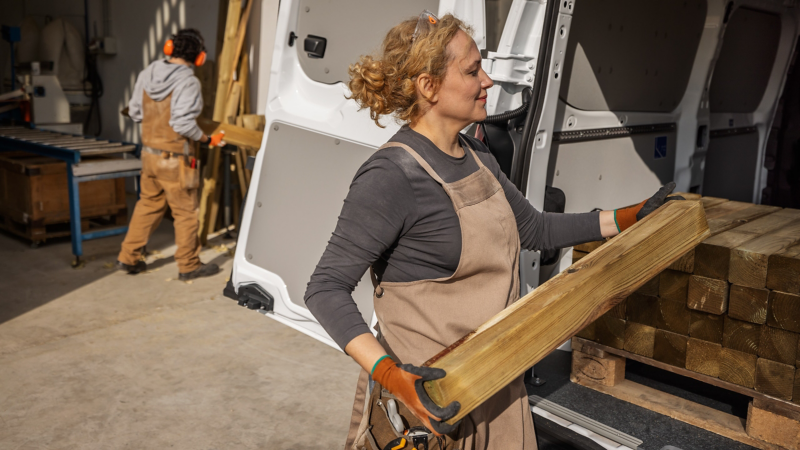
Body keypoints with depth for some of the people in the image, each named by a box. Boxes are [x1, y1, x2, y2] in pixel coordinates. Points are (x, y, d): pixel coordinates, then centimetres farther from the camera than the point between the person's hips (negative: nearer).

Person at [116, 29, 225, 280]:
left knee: (148, 204, 21)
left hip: (149, 153, 7)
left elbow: (134, 112, 8)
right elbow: (184, 124, -26)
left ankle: (128, 257, 28)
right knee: (185, 212, 7)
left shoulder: (147, 74, 2)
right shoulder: (188, 82, -19)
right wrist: (207, 140, -13)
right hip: (175, 159, -7)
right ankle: (188, 266, 19)